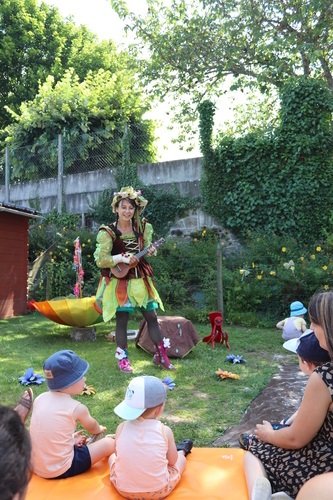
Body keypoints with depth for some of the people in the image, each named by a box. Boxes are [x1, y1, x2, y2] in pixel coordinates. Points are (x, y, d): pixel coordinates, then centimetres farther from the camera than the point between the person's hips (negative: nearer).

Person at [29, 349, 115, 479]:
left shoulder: (40, 398, -2)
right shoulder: (77, 408, -15)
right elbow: (93, 428, 9)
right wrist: (100, 429, 30)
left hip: (35, 466, 7)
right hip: (60, 470, -7)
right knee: (109, 443, 5)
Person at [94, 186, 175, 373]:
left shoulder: (143, 228, 3)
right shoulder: (108, 232, -10)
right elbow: (100, 260, -12)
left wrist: (151, 250, -9)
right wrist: (121, 258, -22)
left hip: (140, 279, 4)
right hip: (120, 282, -4)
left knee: (152, 316, 6)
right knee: (122, 320, 2)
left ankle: (161, 355, 20)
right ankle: (123, 358, 18)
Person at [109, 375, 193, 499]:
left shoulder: (121, 428, -15)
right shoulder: (165, 431, -19)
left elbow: (118, 454, 3)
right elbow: (172, 461, -4)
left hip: (124, 490, 2)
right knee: (181, 459, 23)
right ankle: (182, 450, 55)